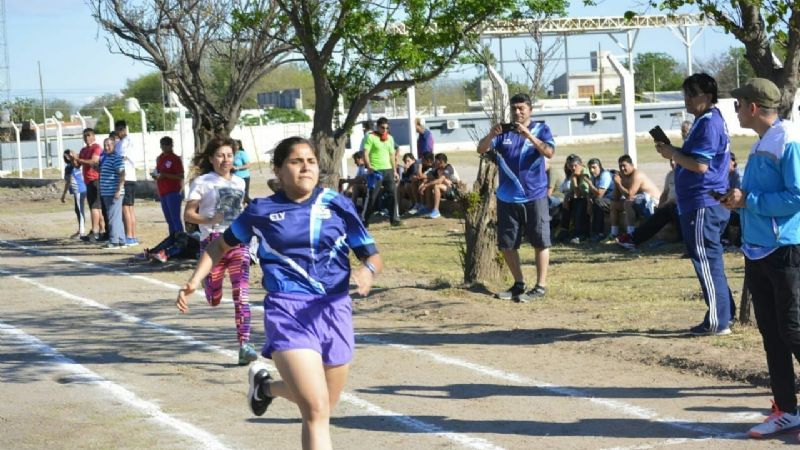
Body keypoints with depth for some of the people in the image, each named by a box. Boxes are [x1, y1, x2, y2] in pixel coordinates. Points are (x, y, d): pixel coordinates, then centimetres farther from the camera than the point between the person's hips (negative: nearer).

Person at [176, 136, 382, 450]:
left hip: (334, 309, 3)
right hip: (287, 310, -3)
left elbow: (373, 255, 4)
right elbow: (222, 245, 20)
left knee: (321, 408, 17)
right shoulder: (261, 211, 4)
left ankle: (266, 386, 46)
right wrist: (195, 280, 6)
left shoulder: (337, 206, 5)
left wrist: (368, 270, -19)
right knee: (316, 411, -18)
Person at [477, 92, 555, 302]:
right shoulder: (504, 132, 7)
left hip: (534, 196, -4)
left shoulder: (540, 129, 0)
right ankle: (519, 284, 22)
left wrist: (528, 135, -28)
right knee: (507, 245, 8)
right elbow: (481, 149, -2)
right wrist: (491, 135, -22)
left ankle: (541, 285, 5)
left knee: (541, 242, -1)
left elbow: (549, 152, -17)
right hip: (507, 197, 4)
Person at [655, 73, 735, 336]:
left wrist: (673, 154, -10)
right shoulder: (710, 120, 16)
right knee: (711, 262, 16)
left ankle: (718, 322, -2)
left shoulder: (708, 124, -16)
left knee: (707, 262, -6)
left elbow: (700, 165, -23)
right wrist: (675, 153, 8)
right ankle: (725, 314, 22)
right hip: (708, 203, 11)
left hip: (703, 205, -11)